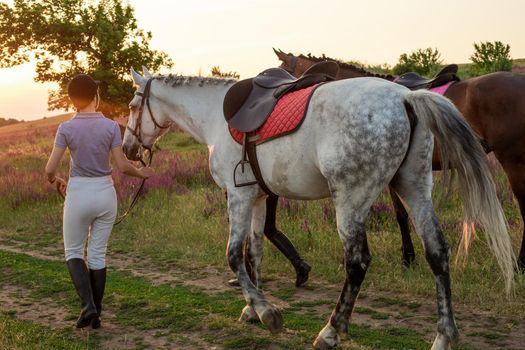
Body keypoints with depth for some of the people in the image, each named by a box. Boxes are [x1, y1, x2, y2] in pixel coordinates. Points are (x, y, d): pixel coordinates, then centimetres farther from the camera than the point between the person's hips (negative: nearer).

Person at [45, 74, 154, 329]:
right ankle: (96, 314, 15)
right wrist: (141, 173, 13)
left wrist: (56, 181, 14)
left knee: (73, 252, 14)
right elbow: (122, 166, -7)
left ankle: (87, 304, -6)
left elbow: (50, 169, -8)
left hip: (78, 193, -2)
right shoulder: (110, 127, -6)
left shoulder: (66, 129, -8)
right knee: (98, 254, 12)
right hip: (105, 193, 2)